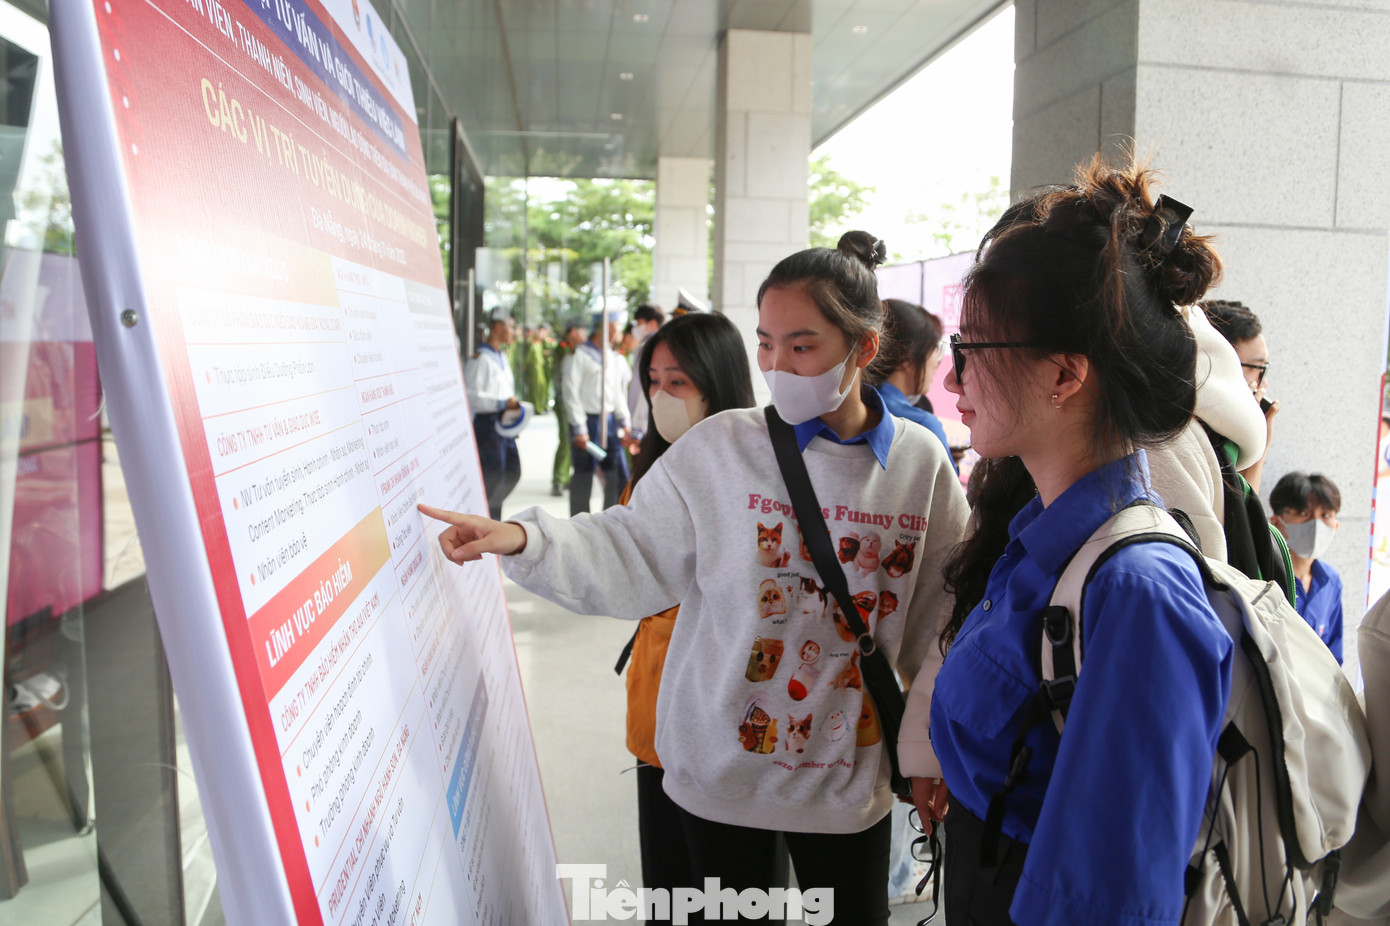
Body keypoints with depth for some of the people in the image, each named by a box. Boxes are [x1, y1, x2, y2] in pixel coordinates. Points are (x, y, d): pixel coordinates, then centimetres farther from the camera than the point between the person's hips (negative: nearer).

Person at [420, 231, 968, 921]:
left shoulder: (923, 464, -6)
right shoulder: (719, 449, -12)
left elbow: (937, 623, 1)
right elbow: (633, 558, -10)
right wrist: (524, 541, -25)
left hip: (851, 776, 1)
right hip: (723, 767, -1)